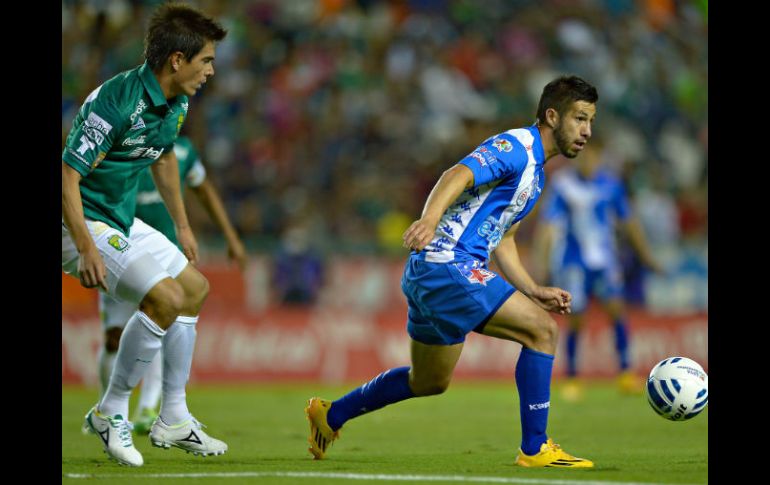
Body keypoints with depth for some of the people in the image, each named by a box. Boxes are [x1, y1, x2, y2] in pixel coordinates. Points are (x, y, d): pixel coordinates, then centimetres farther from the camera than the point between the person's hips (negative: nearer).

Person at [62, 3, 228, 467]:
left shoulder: (175, 103, 2)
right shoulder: (115, 103, -28)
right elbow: (68, 176, -28)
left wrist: (182, 226, 26)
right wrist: (86, 250, -33)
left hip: (124, 220, 10)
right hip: (85, 223, -10)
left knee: (195, 288, 15)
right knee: (166, 298, -23)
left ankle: (174, 420, 21)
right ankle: (111, 412, -7)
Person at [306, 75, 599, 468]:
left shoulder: (535, 171, 20)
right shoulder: (515, 146, -11)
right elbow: (458, 175, -28)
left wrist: (533, 292, 16)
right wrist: (430, 218, -45)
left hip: (432, 274, 11)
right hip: (447, 264, -11)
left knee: (429, 383, 22)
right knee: (541, 330, -16)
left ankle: (330, 414, 37)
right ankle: (535, 449, -13)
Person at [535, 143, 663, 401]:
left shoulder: (610, 183, 4)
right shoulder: (562, 184, -5)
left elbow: (628, 222, 14)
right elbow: (549, 224, -7)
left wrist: (645, 255, 18)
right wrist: (545, 259, -16)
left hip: (605, 260, 2)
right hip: (573, 261, -2)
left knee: (616, 308, -15)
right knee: (576, 319, -2)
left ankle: (625, 372, -12)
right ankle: (572, 378, 14)